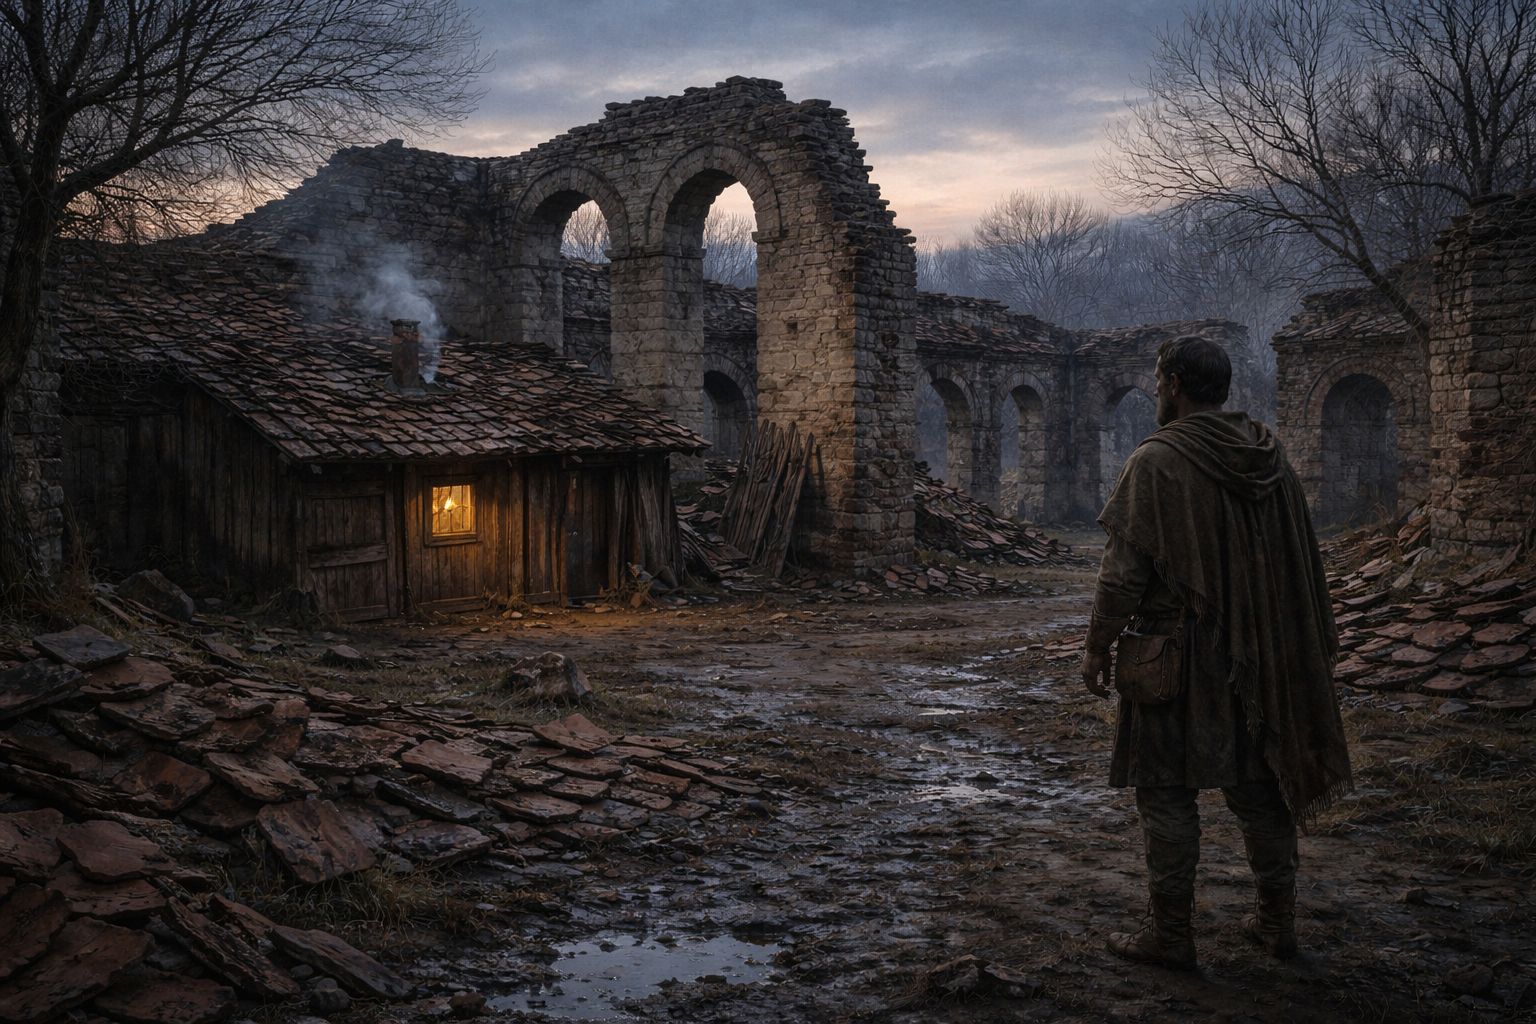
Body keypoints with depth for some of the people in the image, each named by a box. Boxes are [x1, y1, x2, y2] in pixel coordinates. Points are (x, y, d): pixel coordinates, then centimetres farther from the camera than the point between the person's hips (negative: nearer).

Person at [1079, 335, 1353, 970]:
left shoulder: (1157, 460, -13)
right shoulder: (1269, 457, 7)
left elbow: (1124, 567, -16)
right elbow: (1302, 560, 12)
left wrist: (1098, 646, -7)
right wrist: (1316, 641, 21)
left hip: (1176, 651, -6)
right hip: (1257, 655, 7)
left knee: (1166, 789, 2)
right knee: (1257, 783, 15)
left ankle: (1171, 933, 8)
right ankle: (1277, 921, 24)